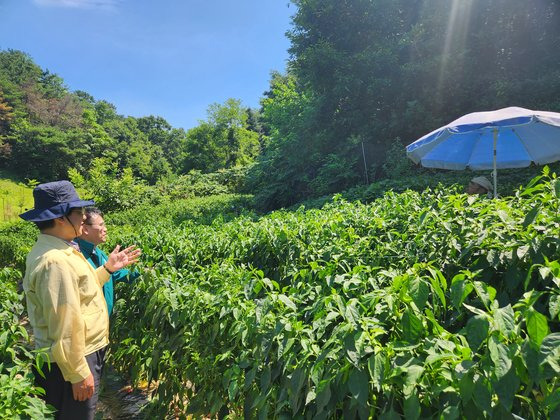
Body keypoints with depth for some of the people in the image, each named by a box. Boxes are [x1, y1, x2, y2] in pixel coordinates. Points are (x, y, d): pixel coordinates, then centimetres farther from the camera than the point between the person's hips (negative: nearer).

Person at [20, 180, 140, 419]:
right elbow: (64, 323, -27)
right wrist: (78, 373, -22)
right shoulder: (56, 261, -27)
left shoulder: (52, 250, 7)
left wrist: (108, 269, 10)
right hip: (70, 362, -10)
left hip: (80, 354, 10)